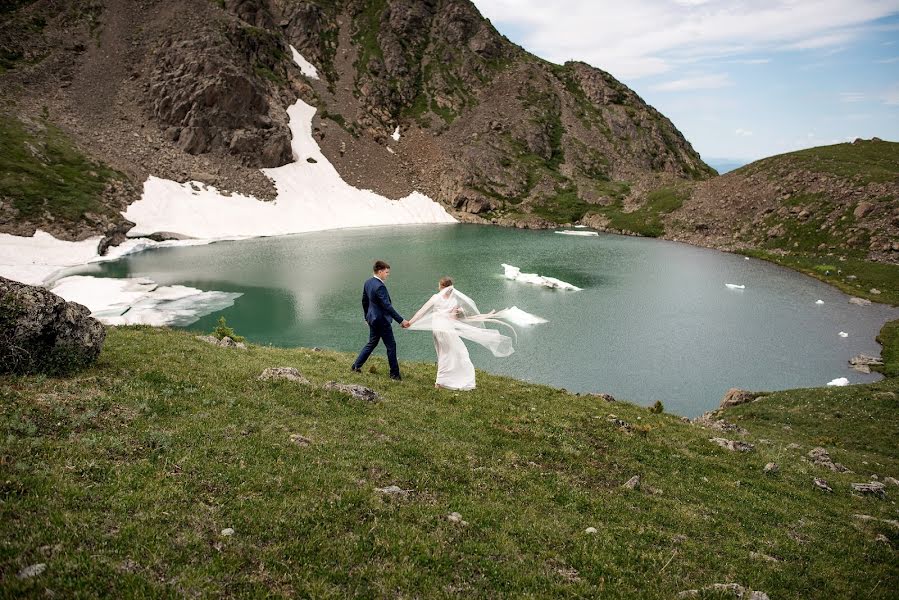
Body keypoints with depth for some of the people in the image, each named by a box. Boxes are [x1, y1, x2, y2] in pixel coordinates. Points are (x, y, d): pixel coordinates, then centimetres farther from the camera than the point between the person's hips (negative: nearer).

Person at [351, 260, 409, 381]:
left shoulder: (368, 282, 4)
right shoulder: (380, 286, -24)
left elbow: (364, 301, 15)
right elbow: (387, 306, -27)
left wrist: (367, 316, 27)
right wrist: (401, 320, -25)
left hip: (372, 318, 9)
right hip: (382, 320, -9)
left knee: (372, 343, 22)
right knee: (391, 346, 3)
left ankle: (356, 365, 27)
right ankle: (394, 374, 10)